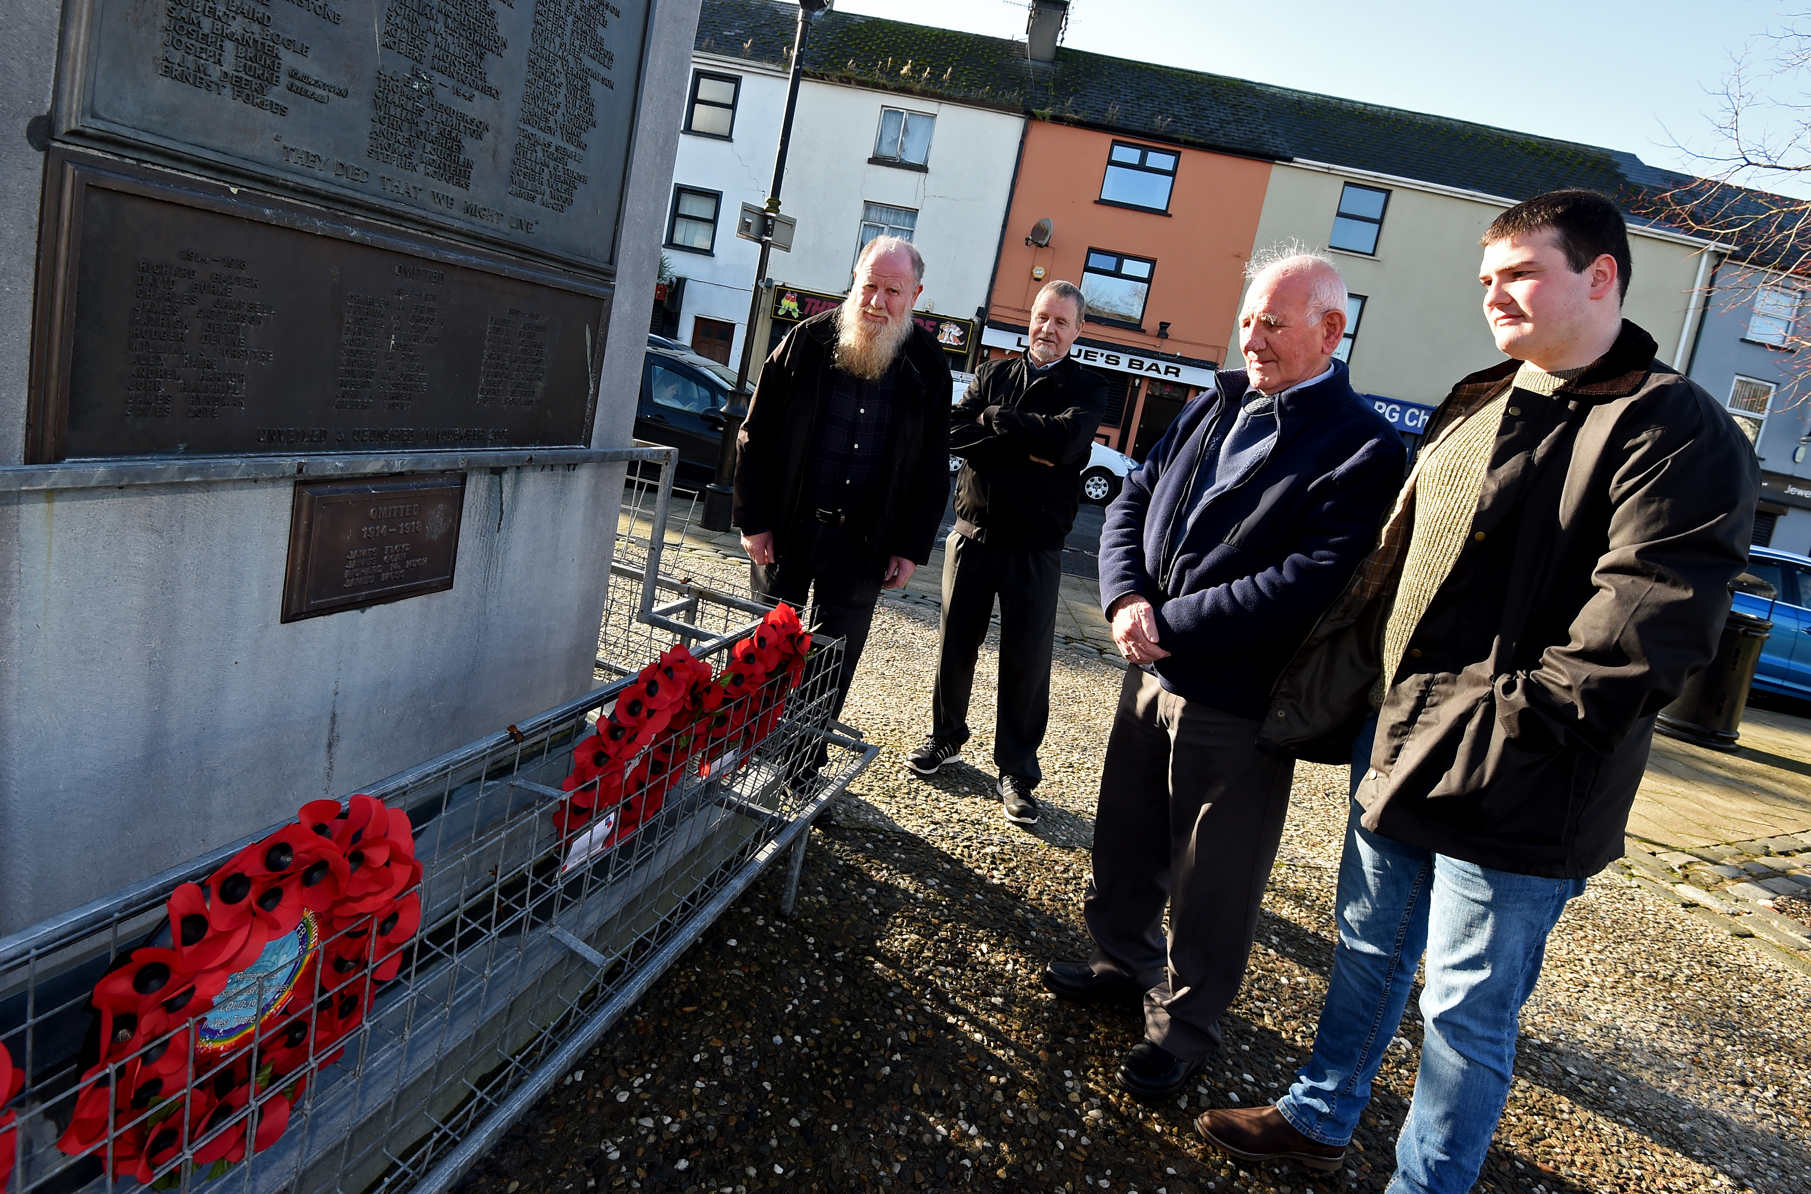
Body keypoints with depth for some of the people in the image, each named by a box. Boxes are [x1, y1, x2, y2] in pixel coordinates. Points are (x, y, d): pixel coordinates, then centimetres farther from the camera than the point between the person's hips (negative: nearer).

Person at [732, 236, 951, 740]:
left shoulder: (928, 367, 1)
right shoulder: (807, 341, -2)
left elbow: (933, 467, 5)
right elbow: (756, 437, 0)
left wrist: (911, 547, -1)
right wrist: (754, 520, -4)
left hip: (863, 542, 1)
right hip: (787, 528, 0)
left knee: (837, 656, 8)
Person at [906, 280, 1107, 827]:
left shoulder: (1087, 388, 1)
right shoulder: (993, 374, 9)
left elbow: (1067, 440, -20)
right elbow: (956, 431, -7)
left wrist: (995, 419, -11)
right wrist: (1029, 446, -16)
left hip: (1034, 549, -3)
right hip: (973, 535, 3)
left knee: (1026, 662, 2)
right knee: (955, 644, 12)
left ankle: (1017, 771, 15)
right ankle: (947, 737, 33)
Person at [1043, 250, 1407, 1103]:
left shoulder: (1363, 449, -13)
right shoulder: (1214, 406, 8)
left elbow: (1307, 584, -22)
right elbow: (1132, 500, 8)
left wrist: (1168, 624, -20)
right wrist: (1126, 597, -10)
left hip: (1239, 707, -7)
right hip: (1151, 675, 7)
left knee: (1212, 883, 9)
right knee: (1125, 840, 22)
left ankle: (1182, 1027, 29)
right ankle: (1124, 962, 45)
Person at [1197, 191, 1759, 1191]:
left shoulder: (1678, 433, -14)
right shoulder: (1474, 410, 11)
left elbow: (1645, 631, -21)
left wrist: (1498, 733, -22)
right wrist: (1312, 703, 11)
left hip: (1515, 801, -7)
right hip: (1395, 753, 8)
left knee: (1466, 1013, 8)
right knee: (1365, 949, 22)